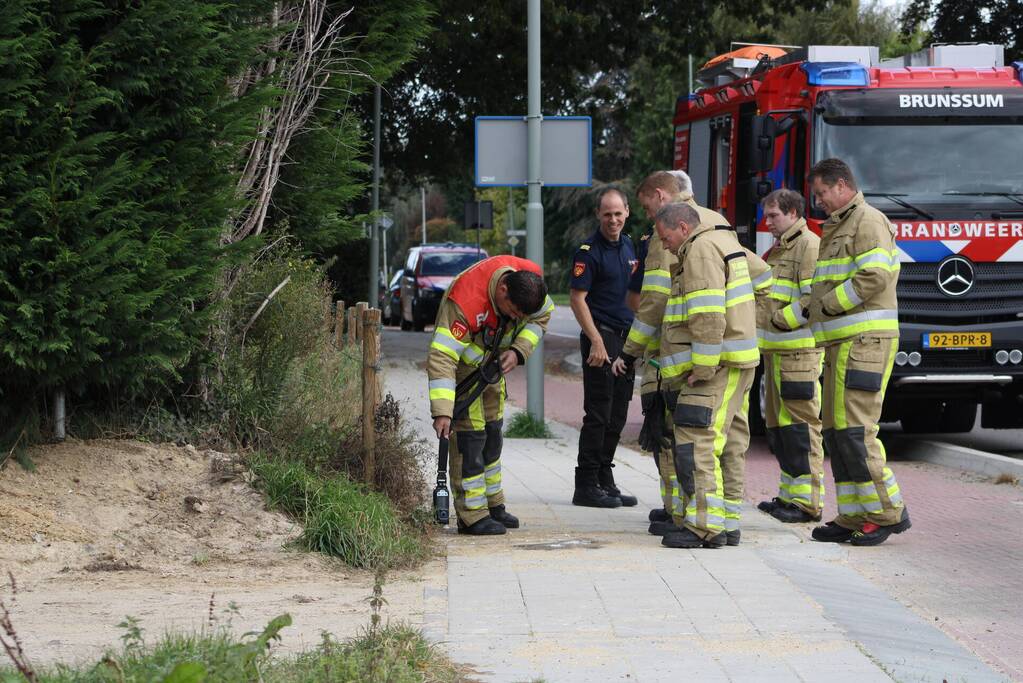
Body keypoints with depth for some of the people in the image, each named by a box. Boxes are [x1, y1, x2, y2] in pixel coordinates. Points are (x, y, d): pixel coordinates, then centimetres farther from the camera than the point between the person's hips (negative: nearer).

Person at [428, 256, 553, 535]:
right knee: (469, 434, -13)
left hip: (493, 362, 7)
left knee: (492, 432, 14)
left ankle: (492, 504, 25)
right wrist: (442, 411, -46)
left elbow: (542, 315, 0)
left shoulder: (530, 278, -22)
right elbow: (442, 357, -40)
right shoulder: (465, 300, -40)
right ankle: (472, 515, -9)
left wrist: (518, 351, -15)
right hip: (462, 362, -7)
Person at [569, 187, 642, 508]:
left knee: (616, 418, 10)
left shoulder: (628, 246, 14)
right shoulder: (589, 251, -10)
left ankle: (605, 481, 17)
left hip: (626, 338, 8)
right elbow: (577, 298, -15)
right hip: (601, 338, -8)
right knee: (598, 415, -7)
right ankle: (586, 486, -3)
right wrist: (596, 341, -21)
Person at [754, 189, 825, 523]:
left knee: (800, 425, -10)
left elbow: (814, 299, -19)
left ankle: (807, 501, -9)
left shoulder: (809, 246, -9)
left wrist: (779, 319, -15)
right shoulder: (777, 251, 23)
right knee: (778, 424, 13)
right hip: (775, 351, 10)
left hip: (799, 351, -10)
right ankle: (789, 494, 19)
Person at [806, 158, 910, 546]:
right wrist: (809, 310, 13)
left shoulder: (868, 221, -8)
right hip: (842, 343, 10)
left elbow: (874, 276, -20)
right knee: (835, 431, 7)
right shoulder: (837, 229, 24)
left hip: (864, 341, -10)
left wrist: (827, 305, -13)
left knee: (854, 430, -14)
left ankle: (889, 513, -9)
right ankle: (853, 518, 9)